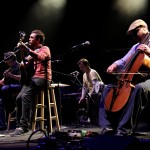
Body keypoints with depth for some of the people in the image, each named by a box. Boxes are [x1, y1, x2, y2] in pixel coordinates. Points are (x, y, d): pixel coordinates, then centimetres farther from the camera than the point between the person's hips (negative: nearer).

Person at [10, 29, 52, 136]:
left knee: (26, 96, -27)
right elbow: (24, 67, 18)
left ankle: (24, 126, -30)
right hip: (32, 78, 7)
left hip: (42, 78, -7)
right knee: (19, 98, -13)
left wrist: (26, 49, -31)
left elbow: (40, 57, -23)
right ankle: (19, 125, -10)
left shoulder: (45, 49, 3)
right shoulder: (32, 51, 25)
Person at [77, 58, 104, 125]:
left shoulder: (93, 72, -14)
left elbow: (95, 85, -23)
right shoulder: (84, 75, 10)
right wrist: (82, 97, 2)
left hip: (97, 93, -9)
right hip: (90, 94, 9)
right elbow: (84, 87, 13)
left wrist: (90, 95, -26)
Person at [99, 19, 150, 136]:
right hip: (133, 79, 8)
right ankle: (107, 126, -11)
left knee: (139, 88, -40)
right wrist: (115, 65, -3)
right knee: (108, 88, 0)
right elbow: (123, 62, 19)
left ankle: (125, 129, -40)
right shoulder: (136, 47, 22)